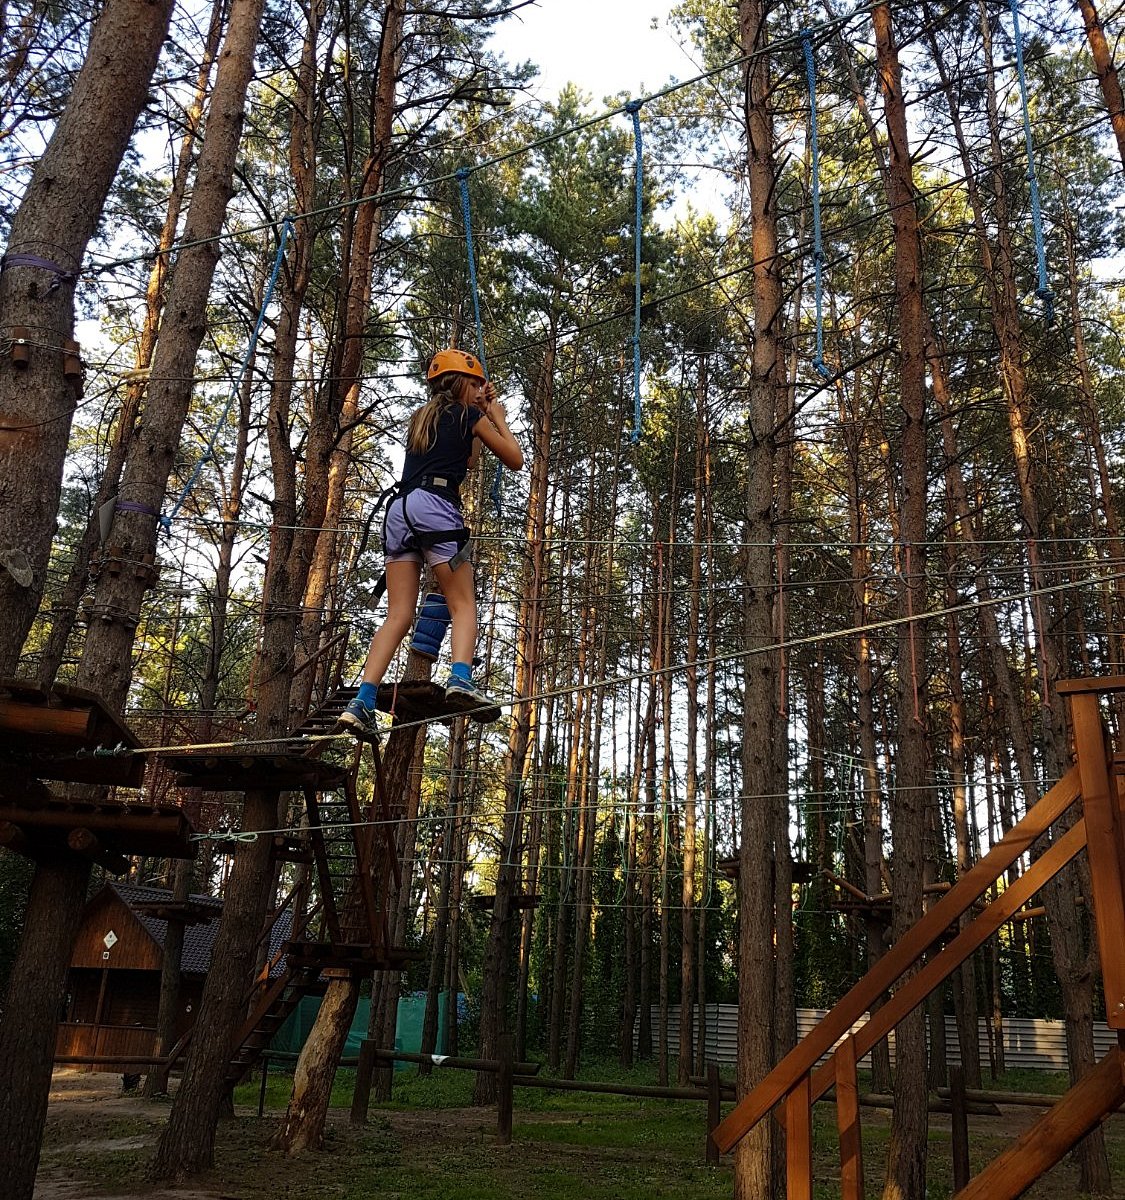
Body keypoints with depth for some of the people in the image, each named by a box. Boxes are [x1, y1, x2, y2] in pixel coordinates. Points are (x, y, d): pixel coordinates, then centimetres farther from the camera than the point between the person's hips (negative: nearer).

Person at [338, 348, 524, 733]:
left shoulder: (422, 417, 30)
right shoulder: (470, 415, 10)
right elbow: (515, 459, 17)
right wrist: (498, 418, 29)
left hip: (400, 507, 6)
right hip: (435, 506, -6)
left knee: (398, 616, 2)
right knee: (463, 605, -6)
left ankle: (362, 703, -9)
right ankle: (461, 679, -31)